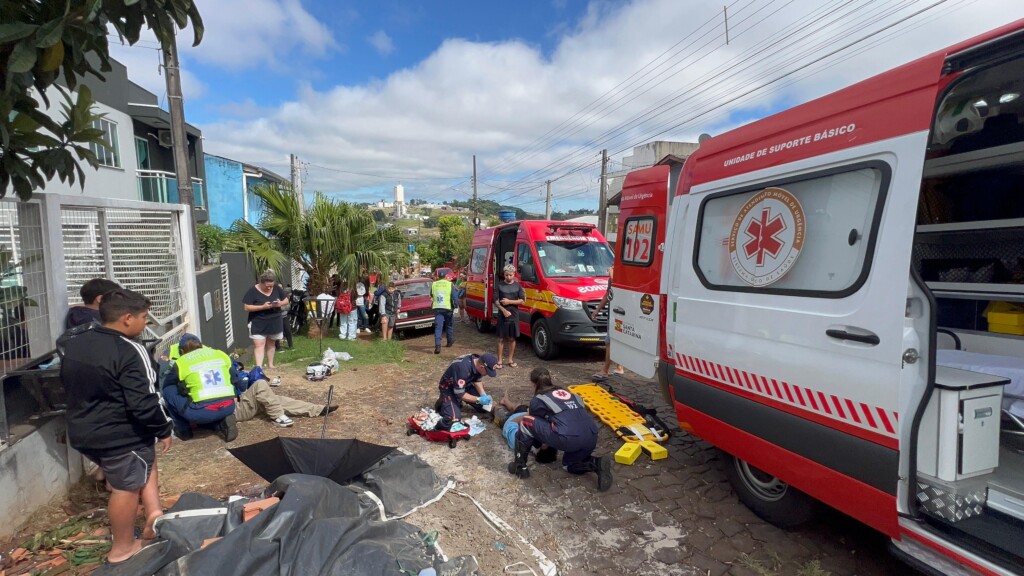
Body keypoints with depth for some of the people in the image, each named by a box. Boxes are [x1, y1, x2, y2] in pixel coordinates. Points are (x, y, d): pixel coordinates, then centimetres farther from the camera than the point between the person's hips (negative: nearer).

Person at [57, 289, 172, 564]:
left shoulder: (73, 341, 1)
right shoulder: (129, 352, -26)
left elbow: (69, 384, 16)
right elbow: (144, 402, -26)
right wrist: (164, 429, -12)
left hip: (83, 431, 9)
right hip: (121, 435, -9)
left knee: (147, 460, 25)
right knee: (126, 488, 10)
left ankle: (154, 515, 25)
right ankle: (122, 548, 26)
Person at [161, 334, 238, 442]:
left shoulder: (181, 362, 8)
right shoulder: (221, 354, 15)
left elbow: (166, 385, 25)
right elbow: (235, 380, 22)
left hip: (202, 411, -4)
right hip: (228, 407, 4)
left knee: (167, 389, 19)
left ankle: (183, 430, 21)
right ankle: (222, 423, 9)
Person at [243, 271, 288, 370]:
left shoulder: (277, 289, -1)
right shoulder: (252, 291, -12)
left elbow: (286, 301, 6)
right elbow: (247, 307, -14)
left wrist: (280, 303, -17)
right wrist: (263, 307, -26)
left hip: (274, 323, 4)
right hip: (258, 324, -4)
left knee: (270, 344, 16)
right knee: (259, 345, -10)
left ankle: (270, 364, 28)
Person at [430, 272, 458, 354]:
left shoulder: (434, 284, 6)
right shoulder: (450, 285, -6)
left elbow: (431, 296, 18)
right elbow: (454, 297, -9)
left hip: (437, 308, 2)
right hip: (447, 307, -2)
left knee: (438, 327, -2)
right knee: (449, 325, 19)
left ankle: (437, 345, -16)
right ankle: (449, 341, 33)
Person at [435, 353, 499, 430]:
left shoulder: (479, 362, -15)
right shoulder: (463, 368, -38)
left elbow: (477, 380, 3)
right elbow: (460, 393, -30)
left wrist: (483, 395, -12)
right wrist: (479, 399, -28)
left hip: (465, 385, 7)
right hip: (448, 388, -7)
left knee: (484, 406, 0)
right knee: (454, 418, -26)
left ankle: (458, 401, 18)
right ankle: (442, 403, 4)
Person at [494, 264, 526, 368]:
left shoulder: (517, 286, 3)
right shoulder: (499, 285, -1)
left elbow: (523, 301, -2)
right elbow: (495, 301, -4)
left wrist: (509, 302, -13)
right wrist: (504, 310, -17)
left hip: (514, 316, 2)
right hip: (502, 316, -2)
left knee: (512, 338, 8)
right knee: (501, 339, 3)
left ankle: (510, 360, 19)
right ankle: (499, 361, 9)